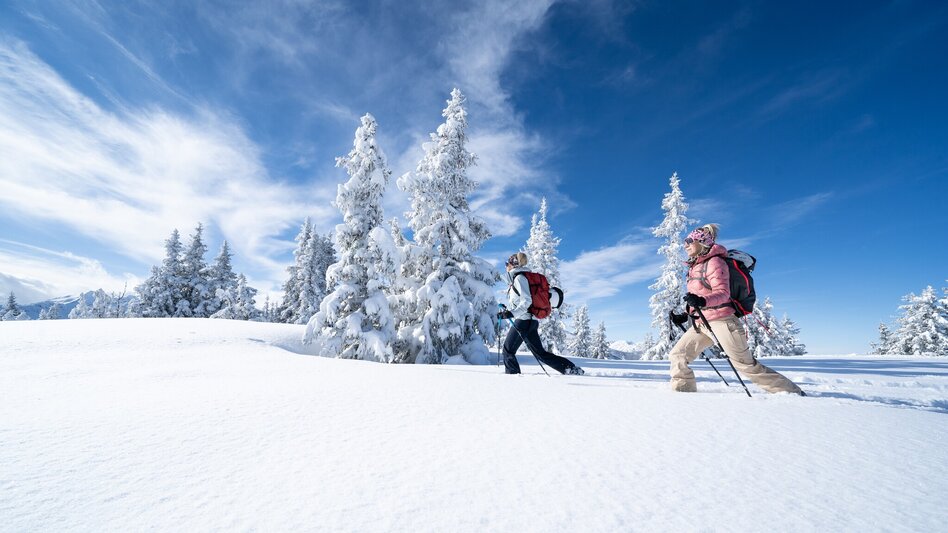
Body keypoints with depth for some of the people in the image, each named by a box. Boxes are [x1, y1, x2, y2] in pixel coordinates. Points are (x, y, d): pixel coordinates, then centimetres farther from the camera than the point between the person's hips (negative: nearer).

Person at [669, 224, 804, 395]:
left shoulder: (714, 261, -9)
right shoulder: (695, 267, 17)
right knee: (677, 355, -1)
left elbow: (722, 293, -19)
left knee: (747, 365, 0)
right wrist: (686, 315, 16)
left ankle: (793, 393, 17)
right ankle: (683, 391, 5)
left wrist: (702, 301, -37)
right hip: (701, 323, 8)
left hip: (721, 321, -8)